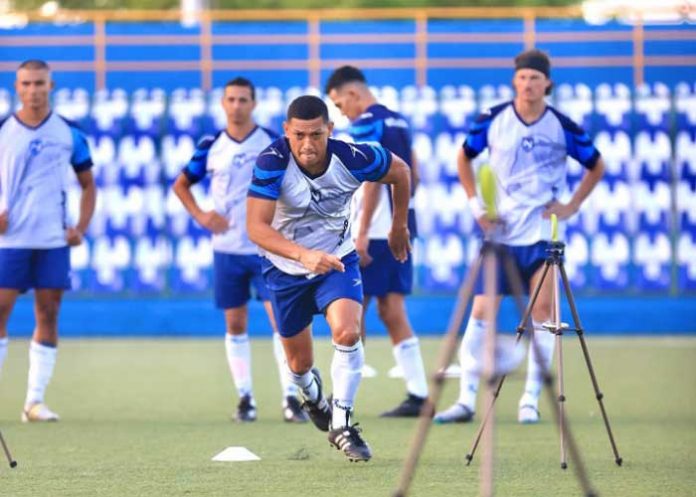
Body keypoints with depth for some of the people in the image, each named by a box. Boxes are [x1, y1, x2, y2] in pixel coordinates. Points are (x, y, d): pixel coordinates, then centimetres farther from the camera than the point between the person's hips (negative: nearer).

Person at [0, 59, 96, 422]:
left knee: (48, 315, 0)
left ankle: (35, 401, 4)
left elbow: (87, 184, 13)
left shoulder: (70, 134, 4)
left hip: (53, 241, 1)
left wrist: (81, 227, 1)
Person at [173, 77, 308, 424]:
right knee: (235, 325, 5)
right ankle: (245, 399, 12)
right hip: (227, 249, 2)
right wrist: (200, 215, 0)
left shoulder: (273, 143, -2)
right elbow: (181, 184, 15)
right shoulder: (211, 147, 4)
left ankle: (291, 399, -9)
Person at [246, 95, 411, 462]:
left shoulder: (352, 158, -24)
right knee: (299, 363, 11)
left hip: (337, 259, 0)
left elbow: (400, 171, -2)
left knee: (347, 332, -26)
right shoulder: (272, 162, -29)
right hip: (285, 267, 0)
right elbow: (256, 227, -35)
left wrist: (399, 227, 10)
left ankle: (341, 424, -9)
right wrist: (303, 254, -49)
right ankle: (313, 397, 49)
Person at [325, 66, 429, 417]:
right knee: (392, 311, 8)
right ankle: (417, 394, 2)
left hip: (374, 231, -8)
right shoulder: (398, 122, 15)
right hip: (401, 229, 8)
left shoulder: (365, 125, -11)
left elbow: (373, 178, -18)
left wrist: (361, 233, -19)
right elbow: (413, 176, 20)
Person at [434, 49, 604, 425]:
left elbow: (596, 166, 10)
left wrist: (571, 206, 0)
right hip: (499, 232, 1)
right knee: (481, 312, -4)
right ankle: (466, 400, 0)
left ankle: (531, 400, 5)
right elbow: (465, 157, 14)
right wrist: (475, 203, 4)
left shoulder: (562, 127, -4)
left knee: (541, 315, -4)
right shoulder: (493, 120, -2)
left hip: (542, 233, -1)